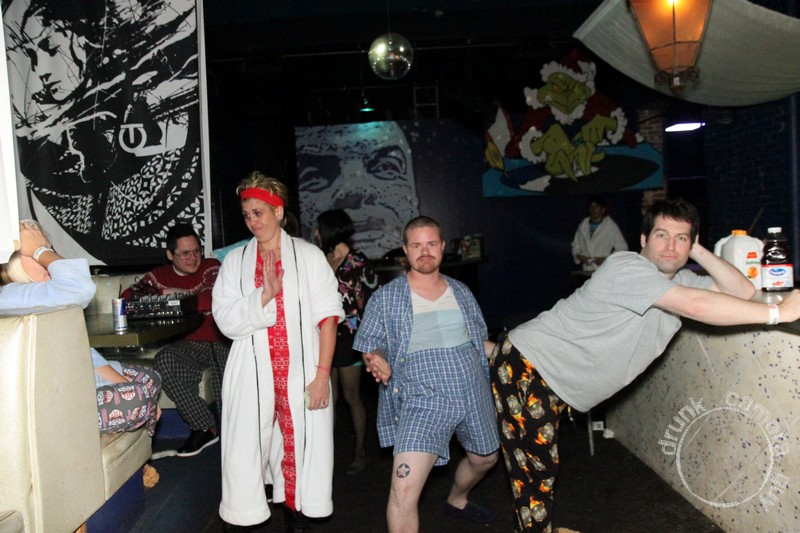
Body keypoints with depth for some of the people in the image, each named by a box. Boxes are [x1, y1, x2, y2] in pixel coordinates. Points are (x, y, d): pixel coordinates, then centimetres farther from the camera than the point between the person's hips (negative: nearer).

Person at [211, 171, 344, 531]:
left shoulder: (308, 255, 3)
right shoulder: (235, 261, 9)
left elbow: (327, 316, -3)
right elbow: (226, 319, 0)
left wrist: (322, 373, -10)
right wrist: (265, 294, -15)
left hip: (301, 373, -1)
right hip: (252, 375, 1)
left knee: (300, 445, 6)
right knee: (245, 449, 1)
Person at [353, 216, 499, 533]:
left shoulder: (461, 292, 9)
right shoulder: (386, 298, -2)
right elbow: (371, 348, 0)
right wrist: (379, 362, -21)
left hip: (474, 395, 5)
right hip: (422, 399, -5)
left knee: (485, 458, 26)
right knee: (404, 489, -19)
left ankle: (457, 500, 58)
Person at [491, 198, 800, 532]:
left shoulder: (679, 279, 8)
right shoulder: (627, 267, -22)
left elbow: (743, 292, 1)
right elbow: (696, 305, -32)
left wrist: (697, 251, -4)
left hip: (551, 381, 8)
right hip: (526, 366, -8)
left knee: (543, 468, 17)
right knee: (535, 471, -4)